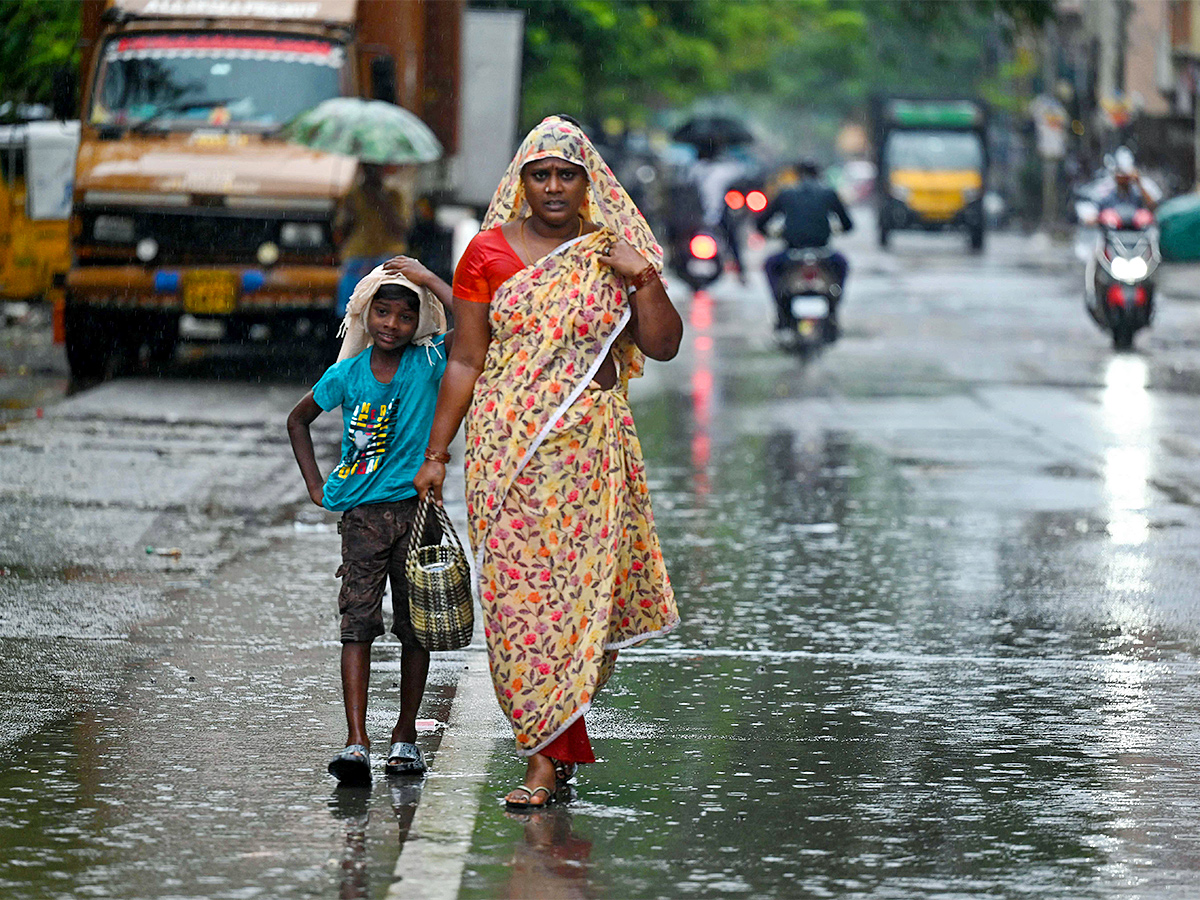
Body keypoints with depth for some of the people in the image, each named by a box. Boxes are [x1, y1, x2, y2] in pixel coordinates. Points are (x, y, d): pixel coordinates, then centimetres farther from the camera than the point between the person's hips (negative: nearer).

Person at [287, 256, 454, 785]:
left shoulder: (428, 361, -2)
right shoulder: (347, 375, 2)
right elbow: (298, 420, 19)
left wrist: (426, 278, -14)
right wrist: (315, 484, 11)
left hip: (417, 508, 0)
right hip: (362, 514, 0)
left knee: (415, 626, 6)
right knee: (358, 623, -9)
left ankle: (405, 735, 20)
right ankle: (355, 742, -17)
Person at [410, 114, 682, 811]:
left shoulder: (616, 252, 8)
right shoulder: (490, 252, 4)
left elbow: (664, 347, 5)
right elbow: (466, 361, 6)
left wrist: (643, 279, -9)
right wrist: (436, 454, 4)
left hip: (593, 447, 1)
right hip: (508, 445, -1)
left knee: (581, 587, -2)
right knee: (519, 587, -6)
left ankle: (547, 750, 10)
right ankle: (551, 753, -2)